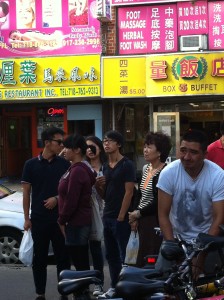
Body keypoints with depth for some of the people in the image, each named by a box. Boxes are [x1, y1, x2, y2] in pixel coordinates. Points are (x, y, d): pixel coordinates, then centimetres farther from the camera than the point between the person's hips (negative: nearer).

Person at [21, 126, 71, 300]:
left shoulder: (64, 164, 3)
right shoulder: (31, 164, 1)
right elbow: (26, 193, 3)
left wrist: (57, 198, -11)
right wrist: (27, 218, -1)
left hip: (59, 218, 1)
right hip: (38, 219, 0)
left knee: (63, 257, 4)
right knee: (39, 258, 7)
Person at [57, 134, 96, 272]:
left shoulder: (77, 171, -17)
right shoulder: (82, 168, 14)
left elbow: (71, 201, -20)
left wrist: (62, 221, -11)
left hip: (76, 224, -10)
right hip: (82, 221, 10)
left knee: (80, 264, -5)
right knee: (83, 263, 14)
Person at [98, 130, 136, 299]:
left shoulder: (127, 165, -8)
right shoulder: (105, 166, 14)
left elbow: (129, 192, -13)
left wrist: (121, 217, -17)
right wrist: (99, 184, -2)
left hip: (120, 217, -7)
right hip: (107, 216, 8)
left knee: (124, 255, -3)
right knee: (111, 255, 12)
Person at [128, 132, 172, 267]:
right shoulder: (146, 168, 13)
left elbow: (159, 202, -17)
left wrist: (139, 213, -8)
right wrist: (135, 217, 10)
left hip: (155, 221, -8)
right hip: (143, 221, 8)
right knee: (141, 259, 9)